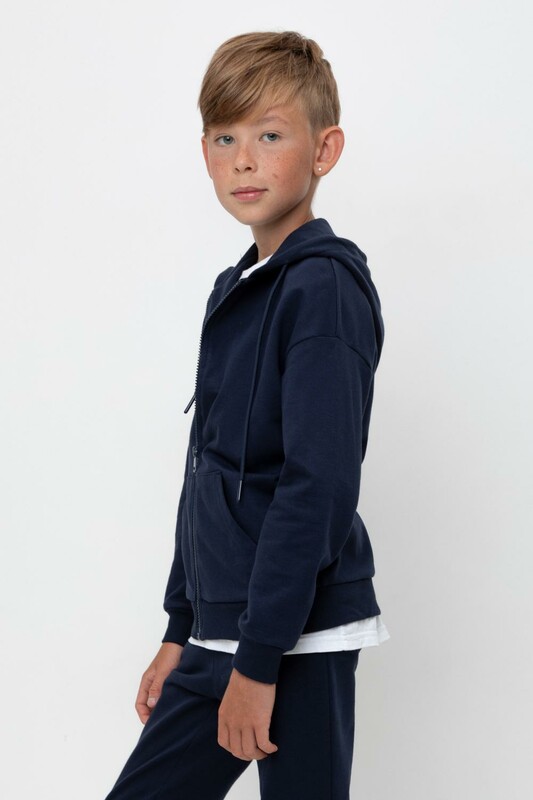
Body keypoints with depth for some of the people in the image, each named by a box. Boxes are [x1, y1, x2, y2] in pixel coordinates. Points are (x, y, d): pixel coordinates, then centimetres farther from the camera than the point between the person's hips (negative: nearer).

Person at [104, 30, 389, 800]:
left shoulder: (326, 284, -13)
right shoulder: (236, 289, 12)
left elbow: (319, 486, -19)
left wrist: (258, 661, -19)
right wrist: (180, 633, 17)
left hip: (299, 639, -8)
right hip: (220, 636, 8)